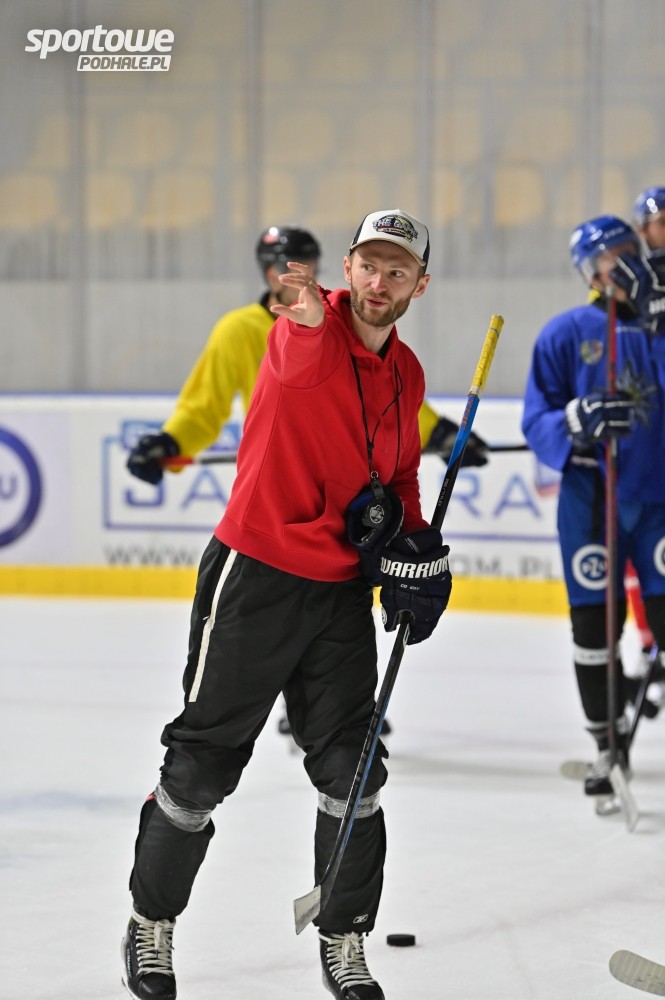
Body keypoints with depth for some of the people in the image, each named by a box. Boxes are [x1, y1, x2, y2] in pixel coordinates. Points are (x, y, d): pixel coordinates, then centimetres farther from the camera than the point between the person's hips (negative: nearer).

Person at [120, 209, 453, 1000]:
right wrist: (304, 314, -62)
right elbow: (300, 364, -39)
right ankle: (151, 925, 20)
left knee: (351, 770, 6)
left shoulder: (406, 375, 8)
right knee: (203, 763, 3)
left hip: (343, 590, 6)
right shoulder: (310, 327, -14)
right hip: (255, 576, -6)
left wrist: (414, 548, 5)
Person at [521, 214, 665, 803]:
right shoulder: (567, 334, -1)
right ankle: (610, 746, 18)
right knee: (594, 624, 4)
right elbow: (536, 422, -4)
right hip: (589, 499, 0)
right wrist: (579, 419, -22)